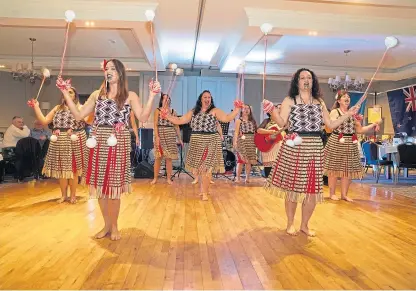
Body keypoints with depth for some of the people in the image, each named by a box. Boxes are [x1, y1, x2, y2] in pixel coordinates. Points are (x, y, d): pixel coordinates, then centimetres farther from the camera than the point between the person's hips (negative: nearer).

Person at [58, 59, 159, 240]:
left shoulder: (130, 95, 4)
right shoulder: (97, 94, 13)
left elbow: (143, 118, -9)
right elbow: (78, 115, 9)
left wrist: (152, 95, -16)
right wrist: (65, 92, 7)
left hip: (118, 144, -3)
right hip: (98, 144, 4)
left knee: (113, 185, 0)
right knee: (99, 184, 7)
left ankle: (114, 226, 18)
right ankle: (107, 225, 23)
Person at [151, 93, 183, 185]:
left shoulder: (173, 111, 10)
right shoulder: (158, 110, 4)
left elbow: (176, 126, 11)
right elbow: (155, 125, -4)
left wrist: (179, 138, 8)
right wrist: (157, 136, -15)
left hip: (170, 136, 2)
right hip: (160, 135, -2)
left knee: (169, 158, 3)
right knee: (158, 157, 0)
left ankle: (169, 178, 11)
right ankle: (155, 178, 10)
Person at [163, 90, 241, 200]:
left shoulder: (215, 111, -2)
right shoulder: (193, 112, 9)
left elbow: (228, 118, -14)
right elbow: (179, 120, 10)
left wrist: (237, 109, -25)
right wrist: (167, 116, 2)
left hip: (210, 143, -4)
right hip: (197, 143, 4)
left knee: (206, 167, -4)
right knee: (199, 166, 11)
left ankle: (204, 192, 8)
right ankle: (203, 188, 30)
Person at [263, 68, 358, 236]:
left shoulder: (319, 102, 15)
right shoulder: (289, 100, 3)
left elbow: (330, 125, 16)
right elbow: (281, 123, -8)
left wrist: (348, 114, 11)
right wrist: (272, 111, -25)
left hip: (315, 148, 4)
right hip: (294, 147, -4)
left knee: (313, 189, 5)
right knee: (292, 186, 2)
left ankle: (304, 225, 23)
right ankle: (290, 224, 20)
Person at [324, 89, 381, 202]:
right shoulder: (334, 112, -3)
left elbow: (359, 130, 15)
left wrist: (373, 125, 4)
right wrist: (346, 116, -23)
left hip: (350, 144, 6)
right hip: (336, 143, -5)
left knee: (348, 169, 6)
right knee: (334, 168, -1)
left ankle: (344, 194, 17)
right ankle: (332, 193, 10)